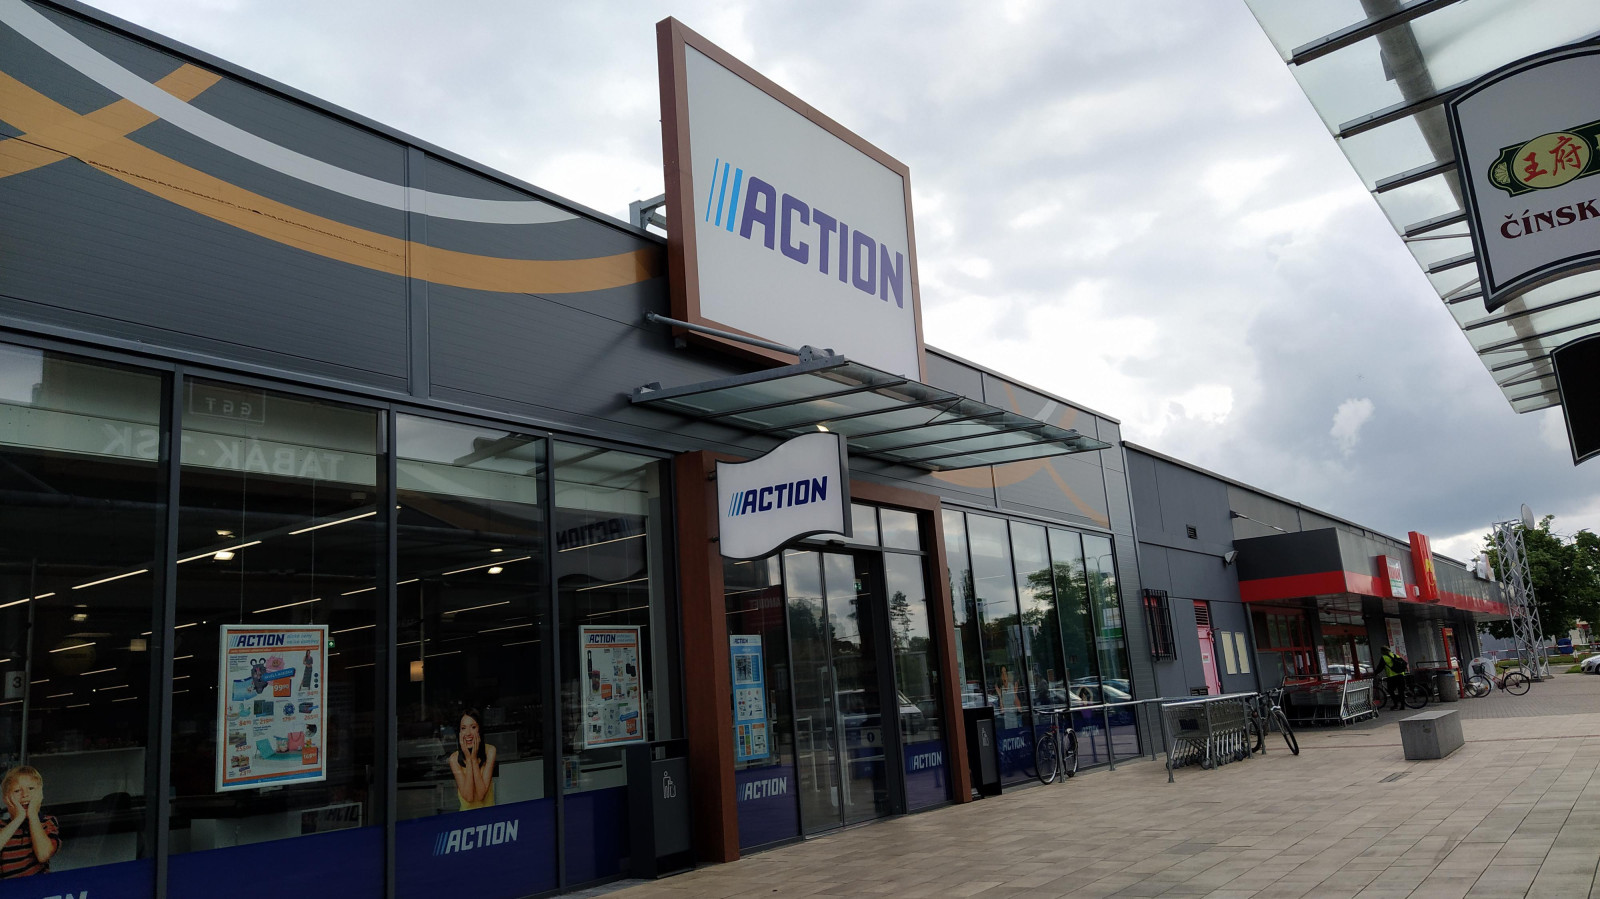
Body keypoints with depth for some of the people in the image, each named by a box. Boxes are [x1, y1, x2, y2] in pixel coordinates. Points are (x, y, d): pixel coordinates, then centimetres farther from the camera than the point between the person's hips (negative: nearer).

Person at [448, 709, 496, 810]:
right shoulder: (455, 758, -6)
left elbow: (481, 795, -13)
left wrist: (474, 758, -15)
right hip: (467, 813, 0)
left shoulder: (489, 750, -8)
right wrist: (468, 758, -16)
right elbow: (468, 797, -15)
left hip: (488, 810, 0)